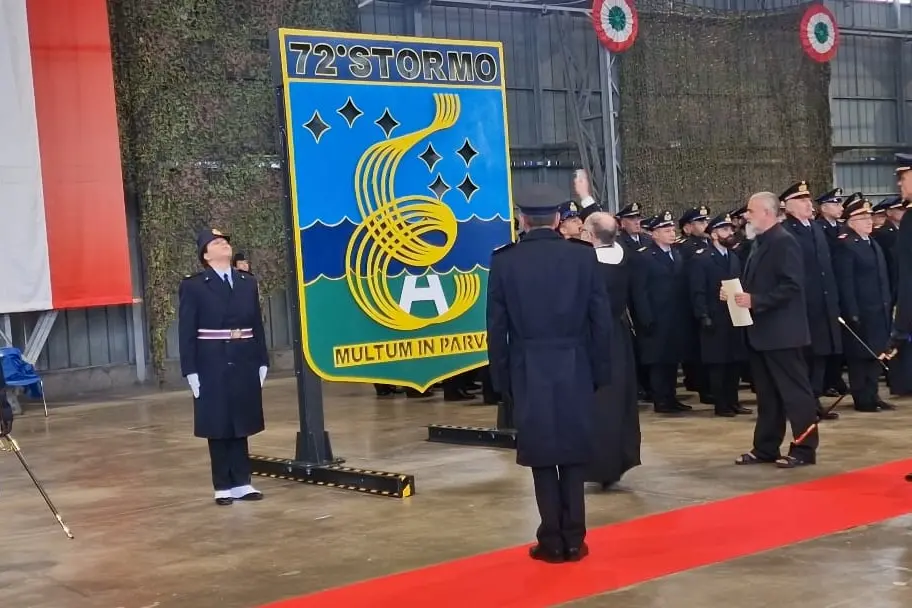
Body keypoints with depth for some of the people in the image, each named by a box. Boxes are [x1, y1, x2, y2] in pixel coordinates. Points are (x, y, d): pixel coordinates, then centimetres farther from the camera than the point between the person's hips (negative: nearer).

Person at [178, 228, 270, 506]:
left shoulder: (248, 282, 8)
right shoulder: (193, 286, -4)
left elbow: (257, 325, 9)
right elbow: (186, 332, -6)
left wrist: (262, 362, 7)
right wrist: (190, 371, -11)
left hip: (244, 365, 4)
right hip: (212, 367, -4)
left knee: (240, 424, 10)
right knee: (218, 427, 3)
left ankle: (242, 483, 17)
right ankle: (223, 486, 12)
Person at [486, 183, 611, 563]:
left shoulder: (503, 261, -4)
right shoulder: (584, 257, -2)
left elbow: (497, 328, -2)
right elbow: (601, 320, -1)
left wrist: (502, 379, 5)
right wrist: (599, 372, 7)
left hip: (528, 372, -1)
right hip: (575, 370, 1)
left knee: (541, 456, 6)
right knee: (573, 454, 9)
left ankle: (552, 541, 8)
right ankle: (574, 539, 11)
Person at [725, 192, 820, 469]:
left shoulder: (784, 242, -14)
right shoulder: (760, 243, 15)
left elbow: (791, 287, -21)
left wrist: (755, 301, -24)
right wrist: (736, 293, 4)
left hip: (781, 331, -10)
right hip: (762, 331, 10)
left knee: (795, 391, -2)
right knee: (766, 393, 14)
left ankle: (804, 449, 5)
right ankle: (765, 448, 21)